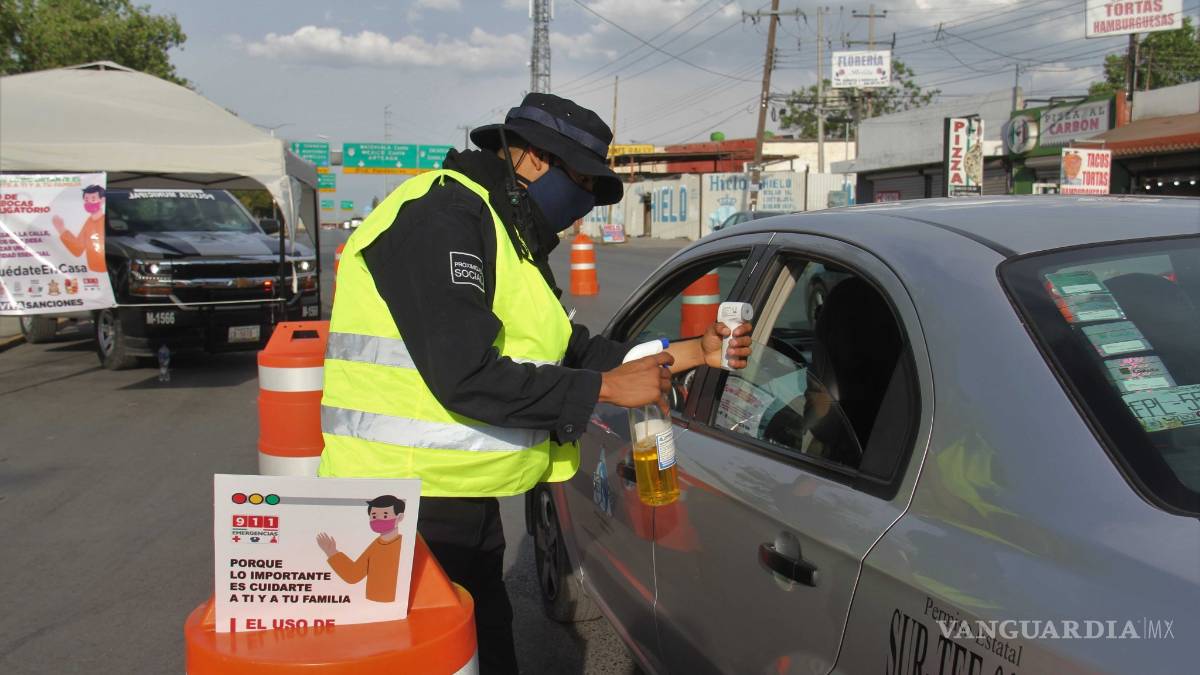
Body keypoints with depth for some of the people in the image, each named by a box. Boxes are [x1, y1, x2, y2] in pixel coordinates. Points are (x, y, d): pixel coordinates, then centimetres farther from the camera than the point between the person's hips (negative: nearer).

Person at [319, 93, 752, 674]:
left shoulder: (506, 235, 17)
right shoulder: (441, 216, -16)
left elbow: (571, 350, 17)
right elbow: (467, 376, -25)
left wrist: (692, 353, 12)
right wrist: (604, 387, -17)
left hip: (463, 503, 10)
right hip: (409, 502, -10)